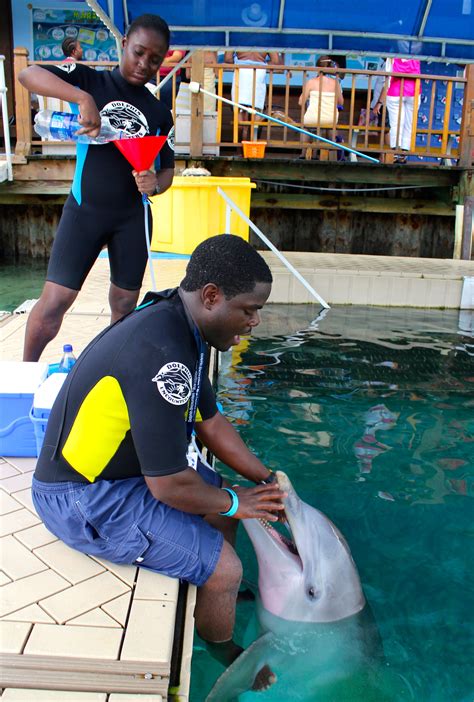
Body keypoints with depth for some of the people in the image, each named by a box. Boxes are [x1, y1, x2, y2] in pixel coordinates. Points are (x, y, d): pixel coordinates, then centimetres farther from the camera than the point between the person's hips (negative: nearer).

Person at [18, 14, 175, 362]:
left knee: (125, 305, 10)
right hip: (84, 210, -3)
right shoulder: (91, 80, -2)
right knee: (54, 300, -7)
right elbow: (28, 74, -16)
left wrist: (156, 184, -14)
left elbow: (167, 168, 11)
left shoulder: (160, 113, 6)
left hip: (133, 217, 3)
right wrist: (83, 98, -32)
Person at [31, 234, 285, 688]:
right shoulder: (160, 353, -33)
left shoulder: (180, 326, -1)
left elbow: (210, 422, 10)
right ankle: (228, 659, 20)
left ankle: (222, 595, 37)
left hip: (119, 463, 10)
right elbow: (169, 486, -28)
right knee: (222, 568, -9)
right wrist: (235, 503, -10)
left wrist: (266, 479, 8)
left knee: (224, 503, 17)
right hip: (83, 499, -10)